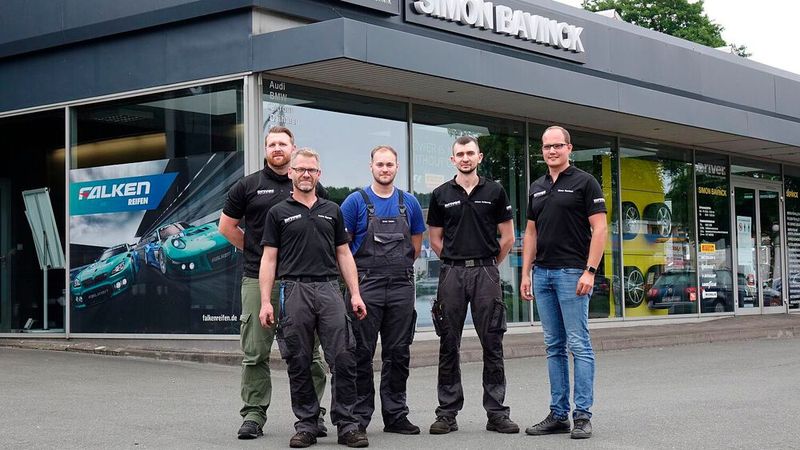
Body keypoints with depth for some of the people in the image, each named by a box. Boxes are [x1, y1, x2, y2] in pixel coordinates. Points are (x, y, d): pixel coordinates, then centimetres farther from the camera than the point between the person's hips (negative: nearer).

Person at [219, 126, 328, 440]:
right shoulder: (248, 186, 7)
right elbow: (226, 226, 13)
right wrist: (255, 250, 9)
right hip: (258, 280, -1)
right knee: (255, 353, 1)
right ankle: (254, 414, 9)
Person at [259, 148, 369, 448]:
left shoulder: (332, 211, 15)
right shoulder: (278, 213, 8)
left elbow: (344, 254, 15)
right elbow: (269, 259, 4)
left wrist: (355, 294, 4)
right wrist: (265, 302, -5)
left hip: (329, 289, 2)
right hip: (294, 291, -1)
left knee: (343, 358, -6)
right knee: (299, 363, 3)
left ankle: (347, 424, 0)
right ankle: (306, 424, 13)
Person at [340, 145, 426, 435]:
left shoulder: (409, 203, 10)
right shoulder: (356, 201, 0)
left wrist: (399, 268, 13)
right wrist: (358, 274, 2)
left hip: (401, 286, 3)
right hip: (366, 287, -3)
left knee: (398, 354, 7)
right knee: (362, 353, -1)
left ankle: (395, 415, 15)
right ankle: (359, 416, 6)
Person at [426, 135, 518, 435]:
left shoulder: (494, 192, 5)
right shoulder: (441, 195, 7)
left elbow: (507, 237, 8)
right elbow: (435, 240, 13)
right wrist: (456, 262, 12)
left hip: (486, 273, -1)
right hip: (451, 274, 1)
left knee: (492, 344, -1)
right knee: (449, 345, 3)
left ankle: (496, 412, 5)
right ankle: (447, 412, 9)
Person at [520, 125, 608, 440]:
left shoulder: (584, 182, -3)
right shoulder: (537, 188, 15)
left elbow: (599, 229, -9)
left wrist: (590, 271, -17)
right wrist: (526, 274, 10)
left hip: (572, 272, -6)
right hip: (542, 274, 7)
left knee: (579, 345, -6)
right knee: (554, 347, 9)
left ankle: (582, 415, -2)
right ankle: (558, 414, 13)